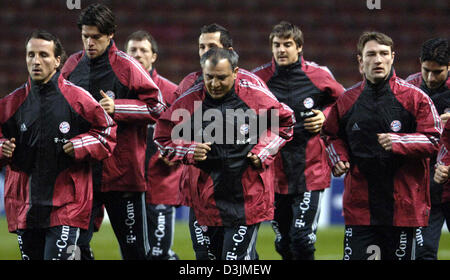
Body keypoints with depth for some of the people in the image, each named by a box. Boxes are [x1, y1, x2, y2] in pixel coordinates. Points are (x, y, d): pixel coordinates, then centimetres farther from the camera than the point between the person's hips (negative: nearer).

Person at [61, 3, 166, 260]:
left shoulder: (127, 66, -6)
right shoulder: (73, 65, 9)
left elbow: (157, 107, -6)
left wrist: (117, 108, -16)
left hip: (122, 169, -4)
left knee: (134, 247, 4)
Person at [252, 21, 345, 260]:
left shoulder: (319, 76, -2)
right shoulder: (260, 78, 0)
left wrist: (326, 117, -4)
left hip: (310, 171, -2)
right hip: (274, 172, 2)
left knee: (302, 239, -10)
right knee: (283, 244, 11)